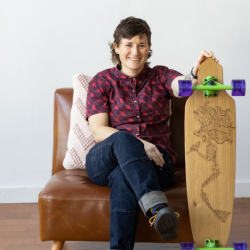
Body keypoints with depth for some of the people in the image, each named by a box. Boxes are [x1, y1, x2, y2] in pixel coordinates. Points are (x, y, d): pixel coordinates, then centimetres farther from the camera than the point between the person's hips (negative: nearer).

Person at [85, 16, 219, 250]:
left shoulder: (160, 76, 12)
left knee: (123, 178, -36)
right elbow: (98, 131, -3)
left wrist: (197, 72, -38)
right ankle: (158, 208, -56)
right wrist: (137, 144, -20)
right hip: (104, 160, 0)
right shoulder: (101, 81, 9)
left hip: (153, 161, 1)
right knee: (123, 139, -37)